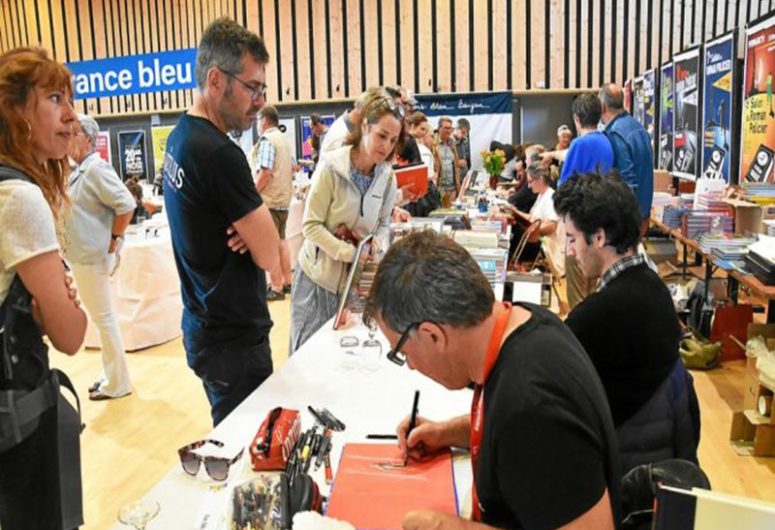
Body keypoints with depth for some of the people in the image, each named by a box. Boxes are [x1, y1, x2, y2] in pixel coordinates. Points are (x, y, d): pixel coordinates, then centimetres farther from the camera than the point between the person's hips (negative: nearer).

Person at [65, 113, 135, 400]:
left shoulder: (96, 168, -16)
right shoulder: (80, 170, 13)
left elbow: (126, 204, -24)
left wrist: (113, 241, -17)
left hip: (92, 258, -10)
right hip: (81, 256, 10)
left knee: (104, 317, -1)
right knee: (101, 317, 16)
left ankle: (118, 383, 10)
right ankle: (111, 375, 28)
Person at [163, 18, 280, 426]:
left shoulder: (179, 137, 6)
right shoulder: (220, 154, -24)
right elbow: (269, 256, -19)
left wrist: (251, 228, -9)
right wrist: (257, 232, 2)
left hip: (204, 327, 9)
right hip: (233, 340, -9)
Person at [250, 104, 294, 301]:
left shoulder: (266, 139, -15)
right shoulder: (284, 139, 13)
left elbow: (265, 172, -21)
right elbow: (292, 168, 19)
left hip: (268, 200, -9)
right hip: (283, 199, 9)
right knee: (281, 241, 16)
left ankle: (276, 288, 1)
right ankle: (287, 282, 22)